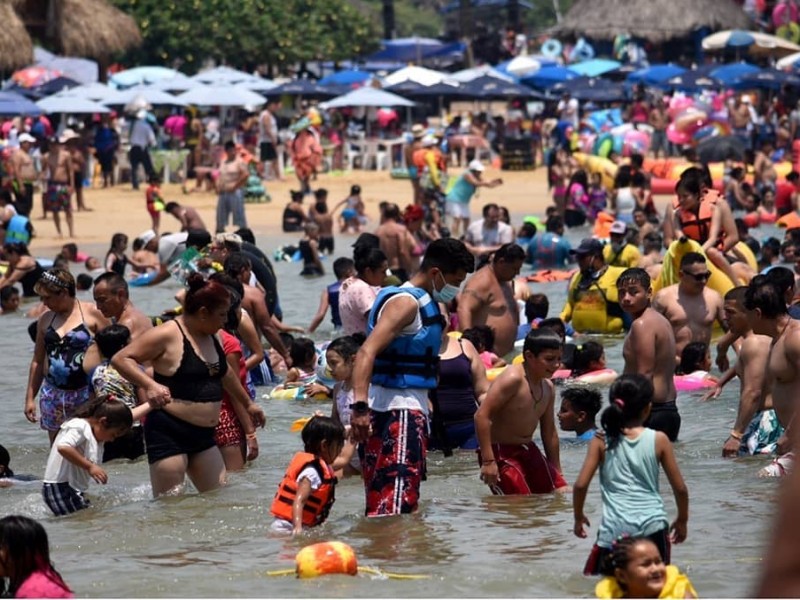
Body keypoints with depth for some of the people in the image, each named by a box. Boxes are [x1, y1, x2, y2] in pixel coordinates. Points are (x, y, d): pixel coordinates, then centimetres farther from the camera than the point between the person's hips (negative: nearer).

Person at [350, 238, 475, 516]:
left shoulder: (424, 303, 19)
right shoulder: (405, 303, -13)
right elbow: (367, 352, -26)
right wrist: (360, 405, -37)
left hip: (409, 412, 11)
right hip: (398, 412, -11)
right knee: (396, 503, -19)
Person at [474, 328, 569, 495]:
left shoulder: (548, 388, 9)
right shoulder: (512, 379, -18)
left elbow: (549, 432, 20)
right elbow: (482, 415, -24)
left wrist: (557, 473, 22)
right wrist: (488, 461, -28)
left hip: (528, 450, 9)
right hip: (500, 452, -9)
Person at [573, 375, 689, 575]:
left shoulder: (601, 442, 3)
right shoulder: (659, 440, 4)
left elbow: (581, 485, -1)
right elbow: (680, 488, 8)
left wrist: (578, 517, 18)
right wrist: (682, 520, 25)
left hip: (615, 527, 0)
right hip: (653, 525, 1)